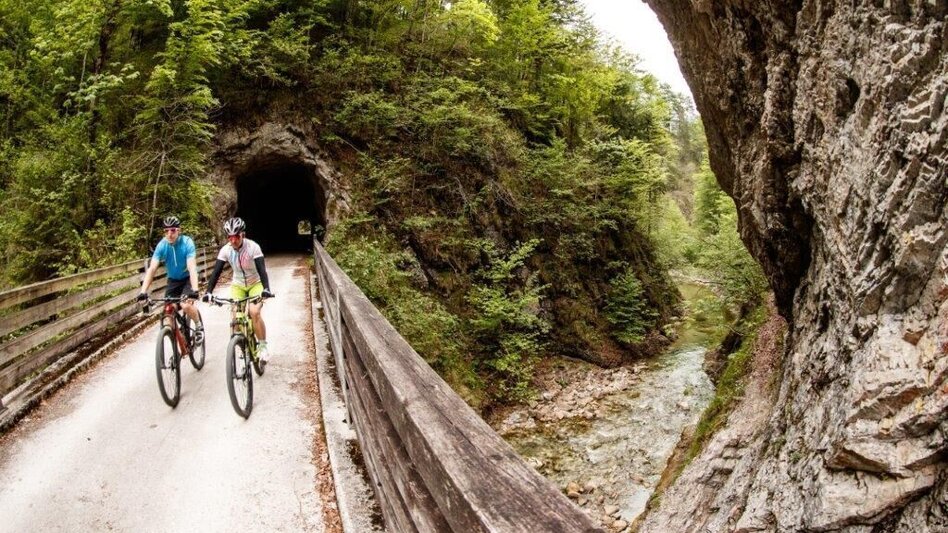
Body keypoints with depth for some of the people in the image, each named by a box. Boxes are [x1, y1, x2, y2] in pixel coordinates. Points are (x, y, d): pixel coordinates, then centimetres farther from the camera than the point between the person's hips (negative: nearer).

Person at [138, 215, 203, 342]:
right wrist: (143, 291, -34)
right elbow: (152, 268, -23)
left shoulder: (187, 242, -25)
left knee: (186, 305, -25)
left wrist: (194, 290, -47)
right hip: (173, 279, 4)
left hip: (188, 278, -3)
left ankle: (199, 325, 4)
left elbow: (192, 268, -34)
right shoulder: (162, 245, -17)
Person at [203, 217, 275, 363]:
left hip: (255, 284, -3)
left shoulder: (253, 247, -25)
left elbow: (262, 270, -33)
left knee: (254, 312, -25)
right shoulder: (225, 250, -17)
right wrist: (208, 292, -32)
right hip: (238, 285, 3)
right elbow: (216, 272, -19)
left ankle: (263, 346, -10)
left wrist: (266, 289, -48)